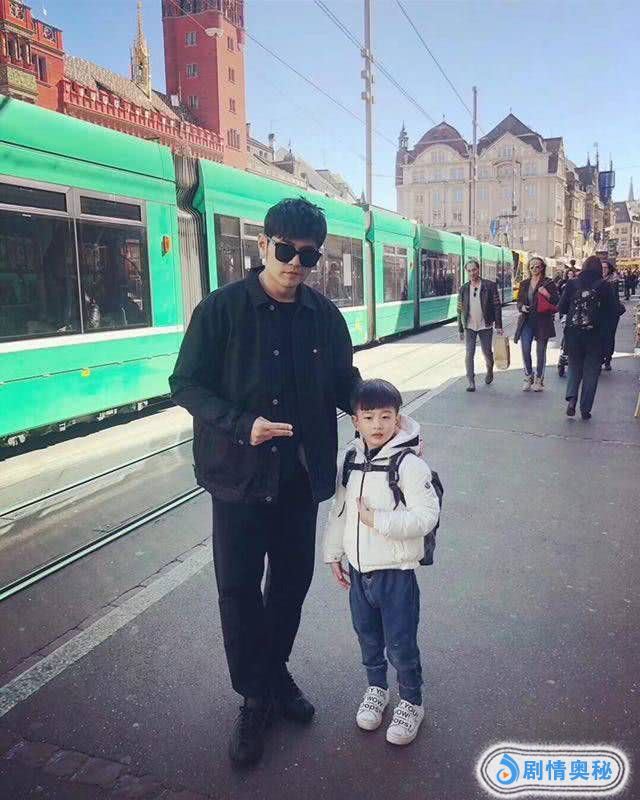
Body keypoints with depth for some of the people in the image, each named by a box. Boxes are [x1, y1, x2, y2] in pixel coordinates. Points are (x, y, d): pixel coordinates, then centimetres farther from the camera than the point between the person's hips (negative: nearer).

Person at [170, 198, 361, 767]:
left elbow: (345, 384, 10)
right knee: (239, 587, 6)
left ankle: (276, 672, 41)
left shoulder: (324, 315, 1)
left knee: (293, 578, 15)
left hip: (301, 474, 3)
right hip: (240, 473, -3)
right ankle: (256, 698, 28)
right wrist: (242, 425, -23)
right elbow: (187, 384, -9)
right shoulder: (222, 308, -10)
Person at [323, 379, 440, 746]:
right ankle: (377, 688, 44)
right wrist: (333, 554, 13)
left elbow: (427, 516, -22)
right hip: (358, 570, 5)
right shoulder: (348, 462, 0)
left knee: (401, 643, 7)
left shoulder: (409, 464, -18)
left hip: (396, 573, -5)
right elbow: (338, 510, 10)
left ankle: (412, 702, 31)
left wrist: (377, 520, -25)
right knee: (367, 636, 21)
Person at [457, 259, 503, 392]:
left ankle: (489, 371, 37)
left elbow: (497, 306, -3)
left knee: (487, 352, 8)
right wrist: (461, 329, 6)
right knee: (469, 354, -4)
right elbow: (460, 310, 8)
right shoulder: (463, 289, 4)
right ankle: (471, 382, 1)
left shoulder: (490, 286, -3)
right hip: (469, 327, 1)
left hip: (485, 326, -1)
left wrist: (499, 326, -7)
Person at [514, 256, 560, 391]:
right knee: (525, 351, 0)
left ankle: (539, 380, 16)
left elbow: (557, 302, -2)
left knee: (540, 352, 4)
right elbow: (519, 300, 18)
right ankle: (528, 378, 17)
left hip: (542, 322, -3)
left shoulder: (548, 283, -1)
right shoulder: (524, 283, 11)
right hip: (526, 321, 3)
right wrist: (522, 307, -4)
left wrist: (548, 295, -21)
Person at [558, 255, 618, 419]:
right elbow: (614, 312, -4)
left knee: (574, 366, 17)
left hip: (573, 333, 1)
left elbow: (561, 308, -1)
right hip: (595, 334, -1)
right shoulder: (605, 286, -5)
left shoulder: (572, 284, -2)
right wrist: (604, 324, 15)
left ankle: (571, 398, -4)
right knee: (591, 371, 9)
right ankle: (585, 409, 9)